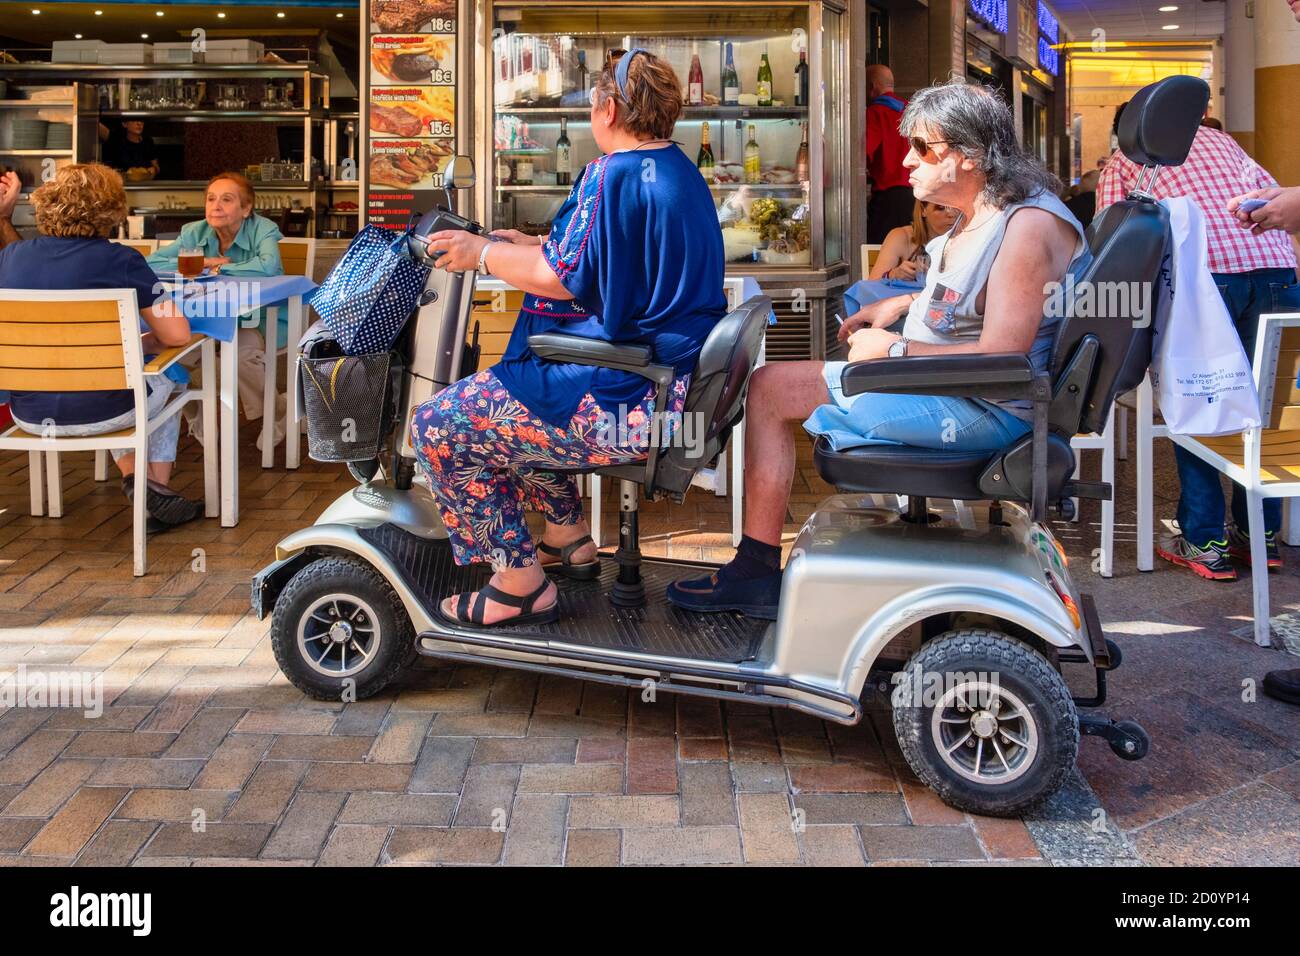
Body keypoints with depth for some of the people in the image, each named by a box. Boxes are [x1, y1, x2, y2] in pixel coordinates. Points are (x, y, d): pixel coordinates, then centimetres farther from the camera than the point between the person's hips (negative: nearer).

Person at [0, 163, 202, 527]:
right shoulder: (120, 261, -13)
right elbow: (177, 334, -12)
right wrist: (141, 344, 9)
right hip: (94, 412, -4)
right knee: (165, 377, 30)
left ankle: (131, 472, 27)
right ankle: (159, 490, 29)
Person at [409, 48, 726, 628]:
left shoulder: (615, 174, -18)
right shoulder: (679, 171, 15)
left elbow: (563, 279, -18)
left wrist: (485, 254, -3)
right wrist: (530, 248, 27)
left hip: (625, 403, -11)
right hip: (673, 380, 11)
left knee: (437, 428, -6)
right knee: (508, 392, 32)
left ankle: (520, 584, 0)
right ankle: (570, 540, 32)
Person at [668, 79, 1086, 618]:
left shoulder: (1030, 226, -20)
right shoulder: (981, 213, 11)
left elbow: (1000, 357, -26)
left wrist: (894, 349, -17)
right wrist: (908, 303, 14)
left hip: (982, 410, -11)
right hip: (947, 386, 11)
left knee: (770, 387, -12)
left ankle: (757, 570, -4)